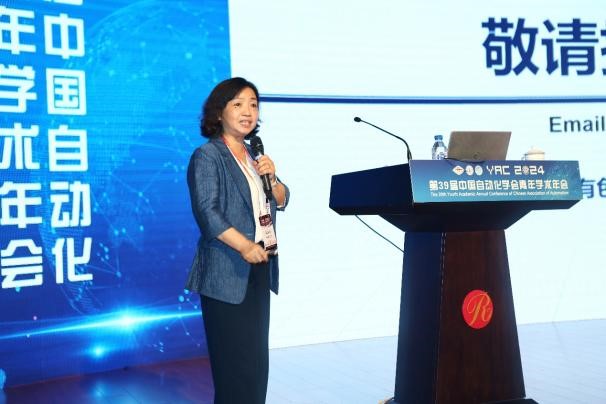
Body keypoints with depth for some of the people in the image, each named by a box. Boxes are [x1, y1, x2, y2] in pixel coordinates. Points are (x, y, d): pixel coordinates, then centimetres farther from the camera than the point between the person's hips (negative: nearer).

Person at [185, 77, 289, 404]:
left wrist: (271, 177, -4)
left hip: (260, 267, 7)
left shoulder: (254, 154, 14)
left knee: (256, 354, 12)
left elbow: (281, 201, 16)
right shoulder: (207, 156, -8)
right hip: (227, 271, -7)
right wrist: (244, 246, -26)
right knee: (235, 356, -4)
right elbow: (207, 211, -18)